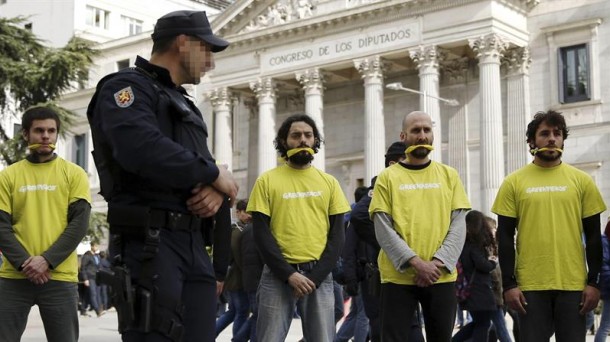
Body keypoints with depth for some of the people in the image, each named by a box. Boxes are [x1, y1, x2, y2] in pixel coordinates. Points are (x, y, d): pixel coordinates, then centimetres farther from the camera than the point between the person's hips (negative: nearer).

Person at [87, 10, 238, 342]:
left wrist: (217, 189, -5)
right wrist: (213, 173, -11)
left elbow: (203, 167, 21)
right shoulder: (128, 87, -3)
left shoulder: (184, 104, 26)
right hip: (150, 242, -8)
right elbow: (142, 148, -23)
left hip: (194, 244, 9)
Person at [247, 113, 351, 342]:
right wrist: (289, 274, -11)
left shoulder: (329, 182, 10)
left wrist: (316, 275, -6)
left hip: (319, 276, 2)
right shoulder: (267, 181, 3)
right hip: (278, 275, -2)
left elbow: (337, 234, 6)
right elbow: (261, 233, -2)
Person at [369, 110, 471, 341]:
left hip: (442, 277, 2)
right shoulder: (388, 177, 2)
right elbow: (383, 229, -6)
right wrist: (416, 262, -16)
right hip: (398, 277, -2)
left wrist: (438, 263, -11)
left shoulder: (449, 175, 8)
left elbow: (458, 225, 3)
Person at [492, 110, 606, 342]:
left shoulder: (581, 180, 6)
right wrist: (509, 284, -4)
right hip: (530, 285, -1)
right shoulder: (514, 182, 4)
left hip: (573, 284, 1)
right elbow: (505, 237, 2)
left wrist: (593, 282, 0)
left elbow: (593, 236, 7)